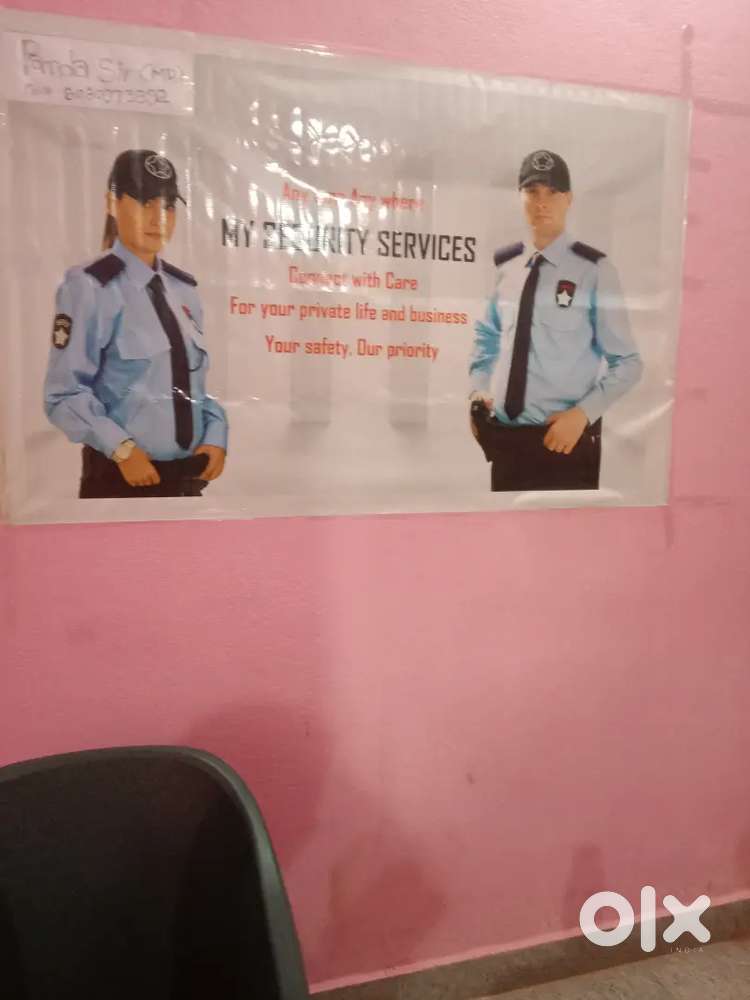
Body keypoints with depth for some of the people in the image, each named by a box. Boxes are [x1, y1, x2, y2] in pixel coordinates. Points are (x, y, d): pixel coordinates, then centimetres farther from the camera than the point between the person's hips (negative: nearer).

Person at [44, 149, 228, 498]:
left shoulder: (184, 289, 9)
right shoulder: (91, 286, -9)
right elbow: (64, 394, -12)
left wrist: (215, 436, -1)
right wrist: (122, 449, -20)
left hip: (187, 477, 6)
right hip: (122, 476, -6)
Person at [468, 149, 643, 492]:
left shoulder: (593, 269, -7)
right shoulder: (502, 266, 4)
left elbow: (627, 362, -3)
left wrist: (582, 413, -14)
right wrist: (478, 390, 5)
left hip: (564, 437, -3)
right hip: (504, 435, 4)